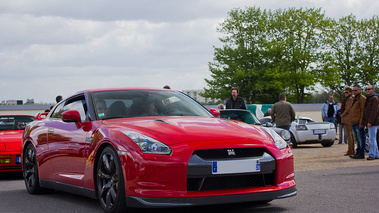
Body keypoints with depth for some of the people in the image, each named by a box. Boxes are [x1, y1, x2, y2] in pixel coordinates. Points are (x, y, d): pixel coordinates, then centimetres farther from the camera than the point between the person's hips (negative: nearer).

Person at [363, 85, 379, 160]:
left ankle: (372, 155, -8)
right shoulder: (368, 99, 20)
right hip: (369, 123, 10)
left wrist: (370, 122, -21)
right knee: (372, 139, 12)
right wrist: (366, 122, 18)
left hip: (373, 122, -10)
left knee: (372, 139, -9)